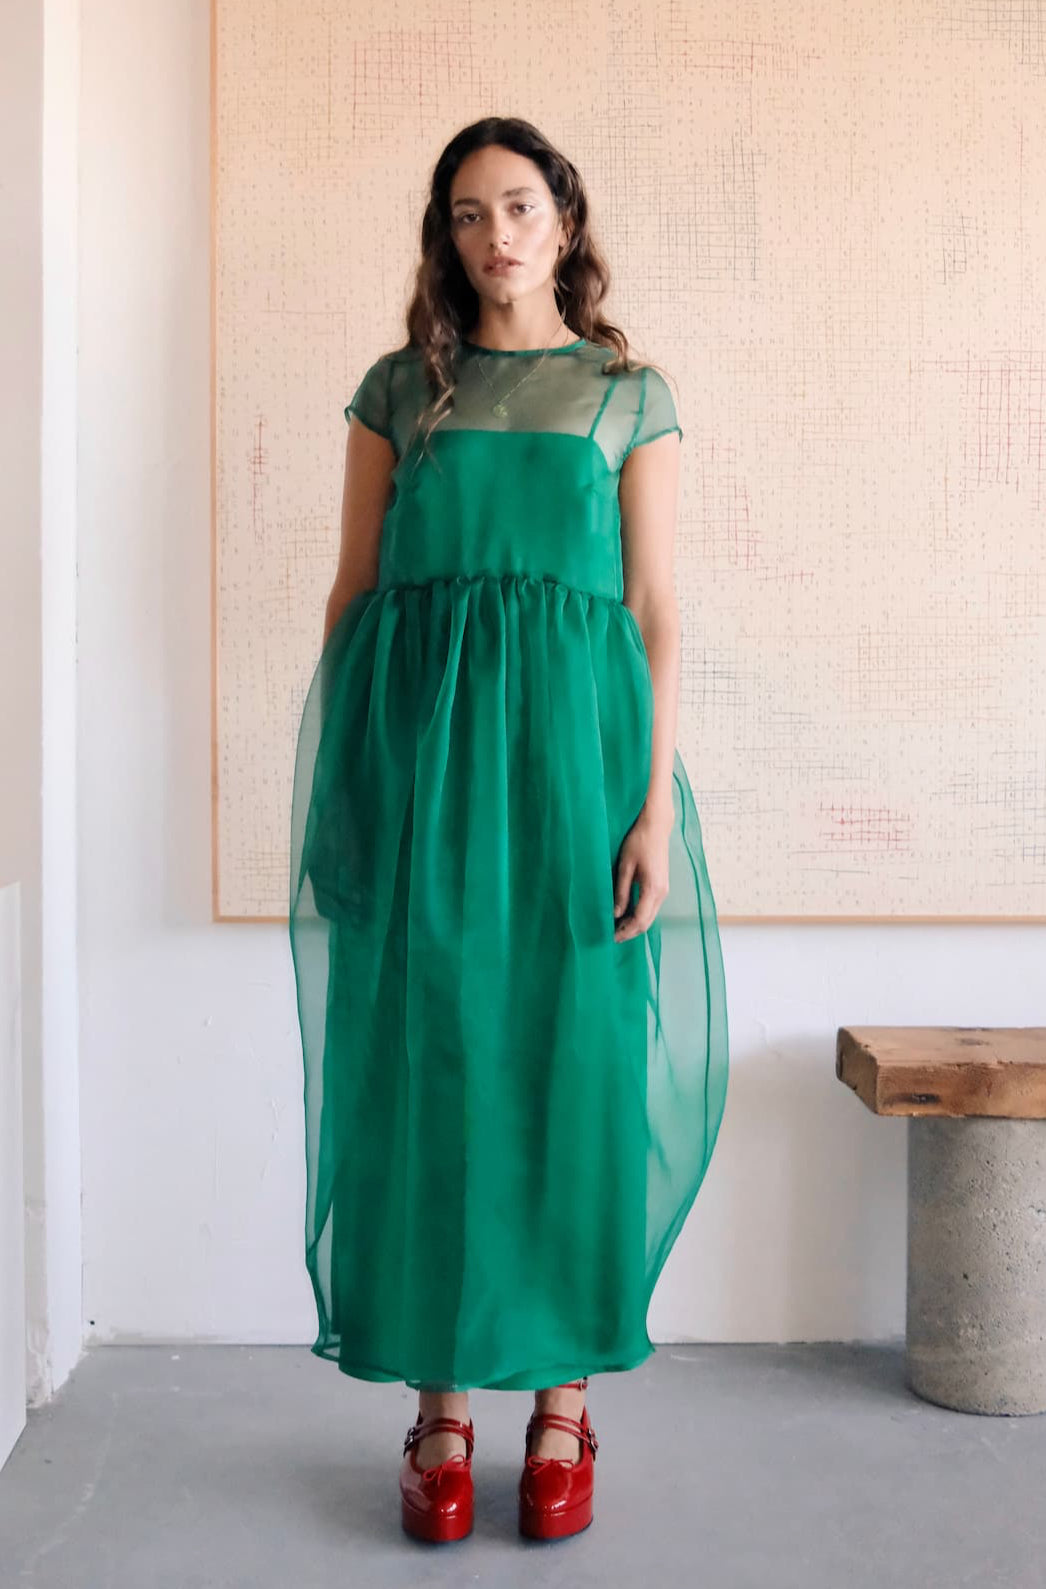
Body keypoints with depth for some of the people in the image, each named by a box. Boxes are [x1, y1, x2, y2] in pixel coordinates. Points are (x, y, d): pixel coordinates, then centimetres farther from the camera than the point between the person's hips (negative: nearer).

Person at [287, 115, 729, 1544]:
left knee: (574, 1060, 1)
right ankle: (440, 1403, 13)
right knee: (427, 1059, 1)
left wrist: (658, 801, -5)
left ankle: (565, 1399, 15)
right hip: (420, 741, 1)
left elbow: (655, 609, 5)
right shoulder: (399, 390, 13)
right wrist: (342, 784, 1)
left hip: (572, 739, 0)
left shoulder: (629, 395, 11)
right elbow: (352, 592, 10)